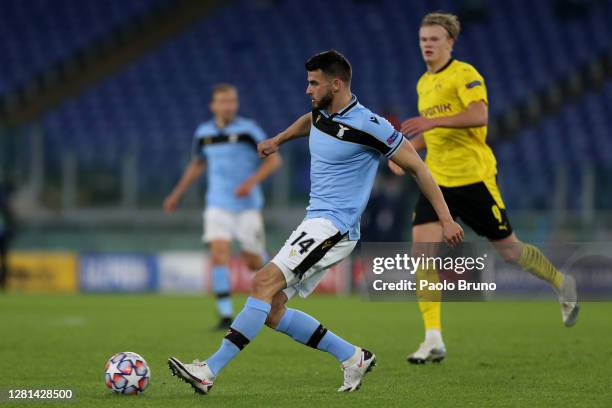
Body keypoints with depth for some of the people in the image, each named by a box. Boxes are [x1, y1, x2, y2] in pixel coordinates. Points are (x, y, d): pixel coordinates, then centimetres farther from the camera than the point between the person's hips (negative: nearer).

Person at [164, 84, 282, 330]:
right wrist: (177, 194, 24)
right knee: (219, 254, -17)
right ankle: (226, 316, -16)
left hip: (247, 205, -2)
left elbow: (274, 160, -7)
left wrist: (251, 182, -21)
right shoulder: (203, 132, 6)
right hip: (218, 205, 2)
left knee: (252, 262, 3)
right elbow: (197, 164, 24)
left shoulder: (247, 129, -8)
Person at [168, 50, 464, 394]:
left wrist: (446, 218, -9)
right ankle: (353, 357, 10)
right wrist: (278, 140, 38)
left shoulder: (368, 126, -15)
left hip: (335, 226, -9)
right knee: (271, 310, 2)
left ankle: (210, 371, -24)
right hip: (316, 224, 9)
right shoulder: (322, 113, 9)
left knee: (264, 283, -21)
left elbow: (416, 165, -8)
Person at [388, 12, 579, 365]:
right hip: (437, 180, 7)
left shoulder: (464, 74, -9)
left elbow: (479, 115, -26)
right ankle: (434, 340, -14)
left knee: (508, 250, 4)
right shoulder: (424, 84, 16)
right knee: (422, 246, -13)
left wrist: (433, 121, -33)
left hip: (474, 177, -6)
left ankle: (562, 283, 35)